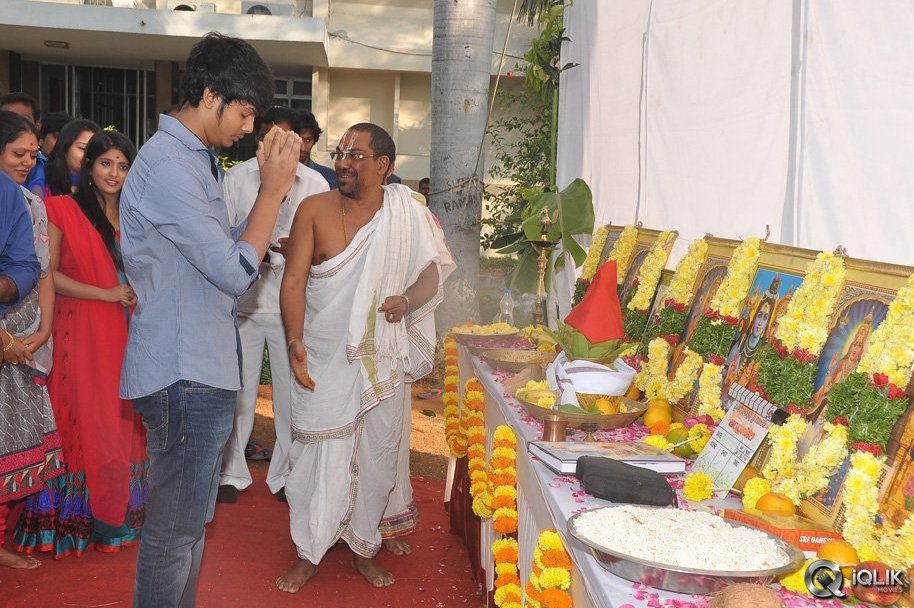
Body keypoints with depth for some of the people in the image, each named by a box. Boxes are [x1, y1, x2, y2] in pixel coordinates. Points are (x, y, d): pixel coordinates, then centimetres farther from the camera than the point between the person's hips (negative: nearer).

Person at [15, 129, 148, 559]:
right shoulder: (63, 210, -3)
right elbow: (50, 273, -10)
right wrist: (107, 294, -14)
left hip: (125, 334, 5)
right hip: (82, 332, -5)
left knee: (123, 420, 7)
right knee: (88, 419, 2)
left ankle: (119, 507, 18)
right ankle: (94, 514, 14)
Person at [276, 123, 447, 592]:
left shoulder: (408, 215, -1)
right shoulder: (314, 210, -5)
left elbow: (430, 276, 4)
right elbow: (294, 279, -9)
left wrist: (406, 299, -18)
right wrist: (294, 341, -20)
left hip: (382, 360, 2)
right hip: (323, 360, -1)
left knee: (376, 456, 11)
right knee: (318, 455, 4)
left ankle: (363, 548, 31)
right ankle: (308, 553, 23)